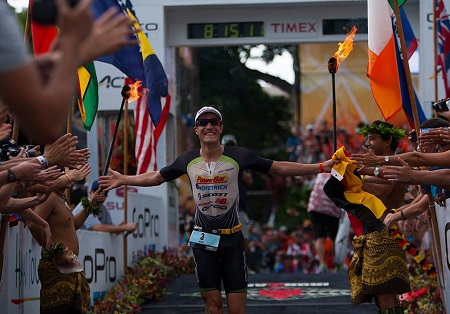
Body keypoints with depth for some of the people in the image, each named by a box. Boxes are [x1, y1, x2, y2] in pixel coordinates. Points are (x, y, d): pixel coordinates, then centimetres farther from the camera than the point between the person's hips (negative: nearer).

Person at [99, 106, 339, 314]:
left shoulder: (238, 156, -6)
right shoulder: (188, 160, 1)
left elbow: (279, 168, -2)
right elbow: (156, 177, 16)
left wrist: (320, 167, -5)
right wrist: (123, 180, 15)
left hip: (232, 238, -2)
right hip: (203, 239, 2)